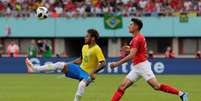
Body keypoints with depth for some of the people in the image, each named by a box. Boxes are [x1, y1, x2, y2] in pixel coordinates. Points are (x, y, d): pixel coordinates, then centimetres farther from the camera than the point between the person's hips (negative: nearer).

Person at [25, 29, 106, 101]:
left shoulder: (97, 49, -19)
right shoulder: (84, 47, 6)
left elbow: (103, 64, -26)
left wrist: (93, 72, -37)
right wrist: (68, 65, 18)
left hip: (88, 74, -7)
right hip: (80, 69, 7)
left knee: (82, 84, -41)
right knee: (60, 64, -4)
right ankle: (34, 68, -6)